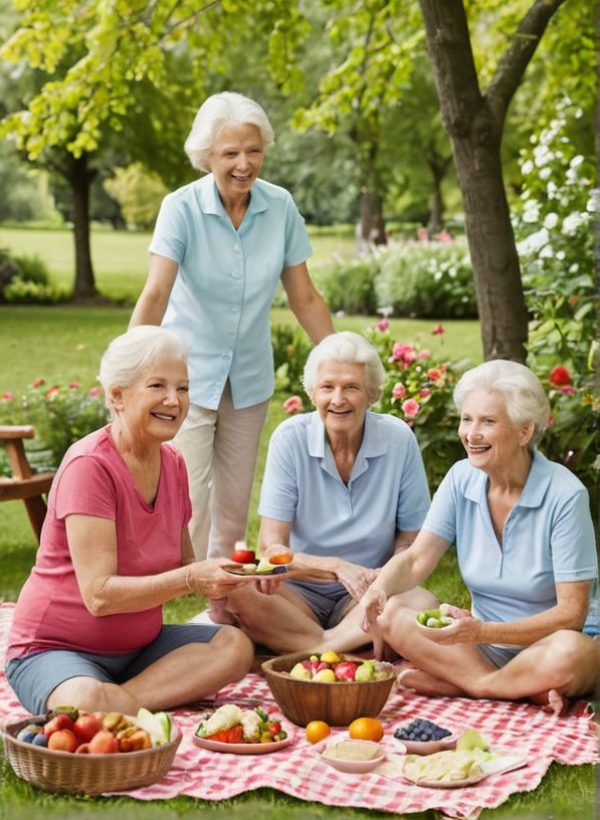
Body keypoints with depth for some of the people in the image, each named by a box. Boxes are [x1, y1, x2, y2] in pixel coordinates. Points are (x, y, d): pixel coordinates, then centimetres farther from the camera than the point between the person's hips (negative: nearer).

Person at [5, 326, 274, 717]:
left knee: (235, 646, -16)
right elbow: (99, 594, -25)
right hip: (56, 648, -8)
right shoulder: (89, 465, -19)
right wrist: (192, 578, -33)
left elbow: (181, 566, 12)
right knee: (87, 703, -40)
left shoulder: (172, 464, 4)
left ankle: (124, 702, -20)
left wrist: (232, 576, -8)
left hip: (138, 646, 9)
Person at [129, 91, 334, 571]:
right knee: (190, 500, -8)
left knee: (234, 505, 11)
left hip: (250, 377, 4)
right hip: (189, 373, -3)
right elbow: (156, 295, -24)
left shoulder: (281, 207, -5)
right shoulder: (182, 208, -15)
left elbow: (304, 298, 1)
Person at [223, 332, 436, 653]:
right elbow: (272, 549, -10)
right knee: (239, 594, -32)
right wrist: (337, 567, -28)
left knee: (425, 605, -30)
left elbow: (411, 539, 2)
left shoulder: (399, 440, -6)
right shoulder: (290, 439, -8)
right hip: (299, 593, -1)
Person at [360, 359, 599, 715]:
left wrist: (484, 631, -30)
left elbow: (571, 613, -18)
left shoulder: (565, 495, -16)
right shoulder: (462, 479, -1)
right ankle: (526, 691, -20)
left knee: (568, 653, -39)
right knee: (389, 613, -17)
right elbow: (416, 559, -3)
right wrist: (380, 587, -27)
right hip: (483, 644, 5)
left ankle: (454, 683, -17)